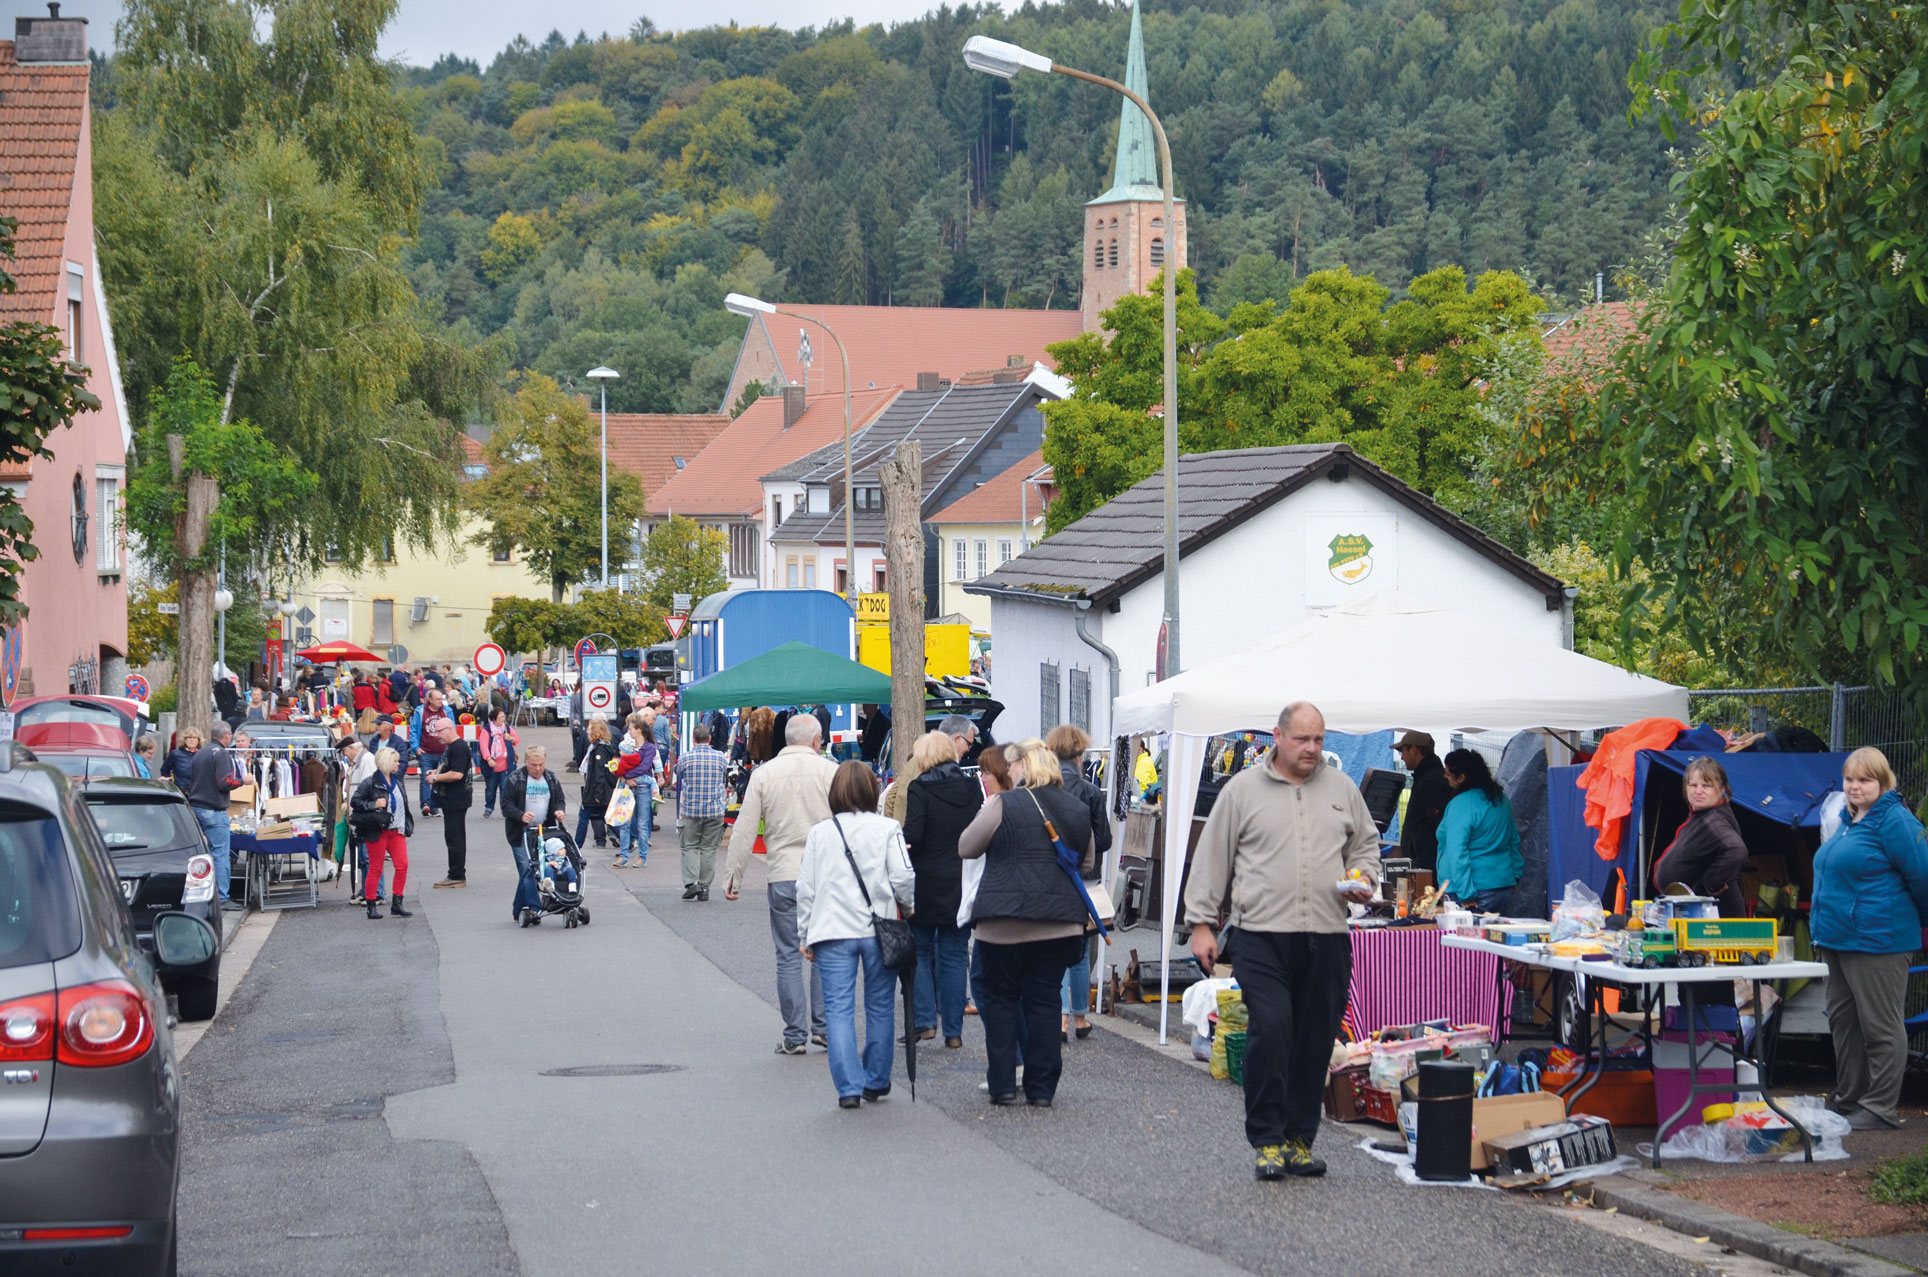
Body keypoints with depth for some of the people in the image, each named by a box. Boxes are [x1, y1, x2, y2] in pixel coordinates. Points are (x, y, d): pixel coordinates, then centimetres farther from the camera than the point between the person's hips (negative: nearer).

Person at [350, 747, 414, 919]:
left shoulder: (399, 781, 13)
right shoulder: (370, 783, -8)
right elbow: (354, 802, -9)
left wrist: (407, 827, 18)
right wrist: (373, 804, -20)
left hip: (396, 830, 6)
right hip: (377, 832, -6)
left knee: (402, 865, -4)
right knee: (375, 868, -1)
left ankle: (397, 904, 4)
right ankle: (371, 906, 7)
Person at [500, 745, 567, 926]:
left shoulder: (552, 779, 11)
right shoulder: (515, 779, -3)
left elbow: (559, 800, 19)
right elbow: (506, 805, -5)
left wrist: (559, 811, -4)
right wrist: (520, 816, -23)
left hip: (544, 833, 4)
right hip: (521, 834, -4)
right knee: (527, 869, -14)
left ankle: (518, 910, 15)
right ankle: (533, 908, -16)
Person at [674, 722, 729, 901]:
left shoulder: (685, 757, -6)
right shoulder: (720, 758, -2)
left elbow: (678, 774, 11)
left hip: (690, 810, -1)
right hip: (715, 810, 1)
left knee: (690, 847, 8)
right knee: (709, 849, 7)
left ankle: (691, 882, -7)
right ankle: (704, 887, 7)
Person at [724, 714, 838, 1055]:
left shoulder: (764, 774, 2)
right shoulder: (830, 771, 0)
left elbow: (744, 831, 2)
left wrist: (733, 876, 8)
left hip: (783, 876, 0)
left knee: (788, 956, 4)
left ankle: (794, 1035, 4)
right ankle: (823, 1027, 9)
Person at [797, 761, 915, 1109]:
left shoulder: (819, 833, 3)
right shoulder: (887, 829, -3)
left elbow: (805, 888, 5)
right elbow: (903, 878, -8)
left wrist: (806, 935, 13)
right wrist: (907, 907, 13)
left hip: (832, 934, 0)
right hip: (879, 931, 0)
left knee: (838, 1008, 0)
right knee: (880, 1007, 12)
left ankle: (849, 1087, -9)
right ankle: (876, 1082, 20)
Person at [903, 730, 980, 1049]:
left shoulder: (919, 789, -11)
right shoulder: (972, 789, 3)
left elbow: (912, 837, -18)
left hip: (926, 884, -4)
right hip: (963, 887, 4)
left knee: (920, 951, 11)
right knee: (954, 955, 8)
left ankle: (924, 1020, 2)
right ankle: (953, 1031, 7)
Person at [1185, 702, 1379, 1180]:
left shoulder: (1342, 789, 12)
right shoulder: (1243, 789, 4)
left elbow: (1366, 842, 24)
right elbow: (1211, 859, 6)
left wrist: (1361, 877, 3)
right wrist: (1201, 924, 3)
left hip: (1326, 938, 3)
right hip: (1261, 935, -3)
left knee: (1315, 1042, 5)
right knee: (1270, 1031, -14)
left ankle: (1299, 1139, 16)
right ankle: (1267, 1140, -4)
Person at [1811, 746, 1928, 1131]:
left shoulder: (1893, 820, -14)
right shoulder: (1850, 821, 16)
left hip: (1878, 940, -10)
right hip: (1837, 939, 10)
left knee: (1880, 1027, -4)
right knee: (1842, 1021, 15)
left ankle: (1880, 1108, 0)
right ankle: (1847, 1099, 24)